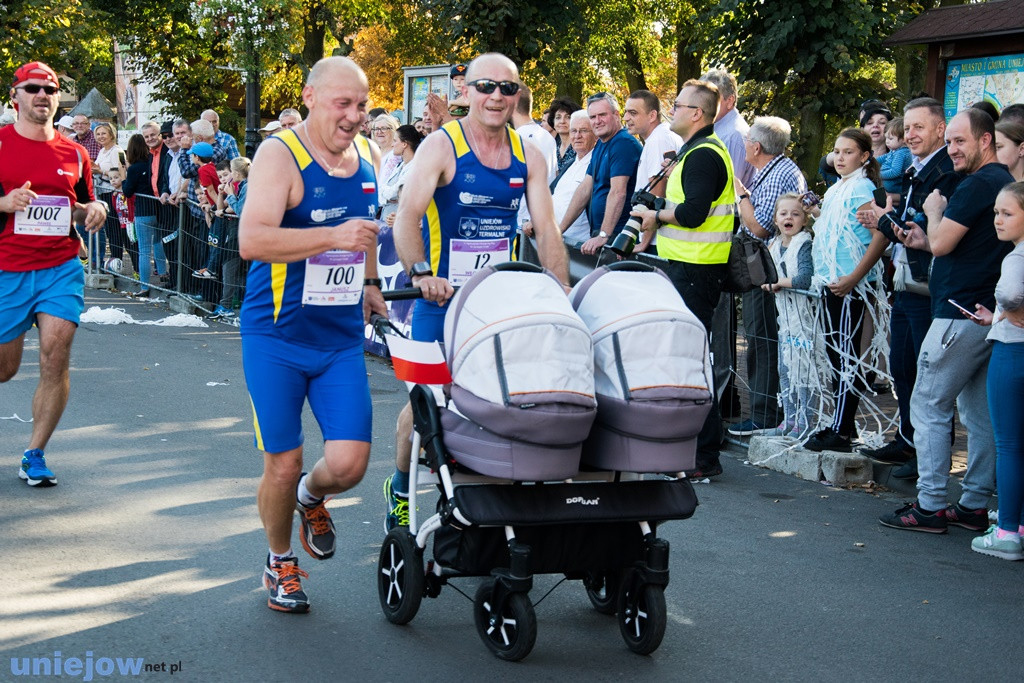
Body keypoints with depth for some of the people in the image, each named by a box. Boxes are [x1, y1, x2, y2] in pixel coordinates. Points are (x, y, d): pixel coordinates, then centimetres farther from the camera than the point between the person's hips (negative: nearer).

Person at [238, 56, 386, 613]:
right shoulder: (280, 155, -13)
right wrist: (334, 237, -34)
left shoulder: (367, 157, 7)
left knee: (349, 463, -6)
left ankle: (312, 496, 29)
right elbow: (252, 241, -27)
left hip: (342, 340, 5)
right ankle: (279, 562, 29)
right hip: (277, 337, -4)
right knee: (282, 466, 3)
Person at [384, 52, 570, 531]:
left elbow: (546, 230, 1)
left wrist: (564, 293, -11)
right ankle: (400, 487, 23)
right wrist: (420, 273, -36)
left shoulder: (528, 157, 5)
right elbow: (407, 216, -20)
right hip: (442, 294, -4)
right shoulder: (441, 146, -9)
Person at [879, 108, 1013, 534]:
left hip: (961, 314, -10)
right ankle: (975, 504, 15)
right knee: (980, 414, 10)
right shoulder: (1003, 183, 17)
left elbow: (943, 242, -17)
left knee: (928, 406, -4)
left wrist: (935, 211, 1)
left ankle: (931, 506, -3)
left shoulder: (978, 184, -15)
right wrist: (925, 242, 14)